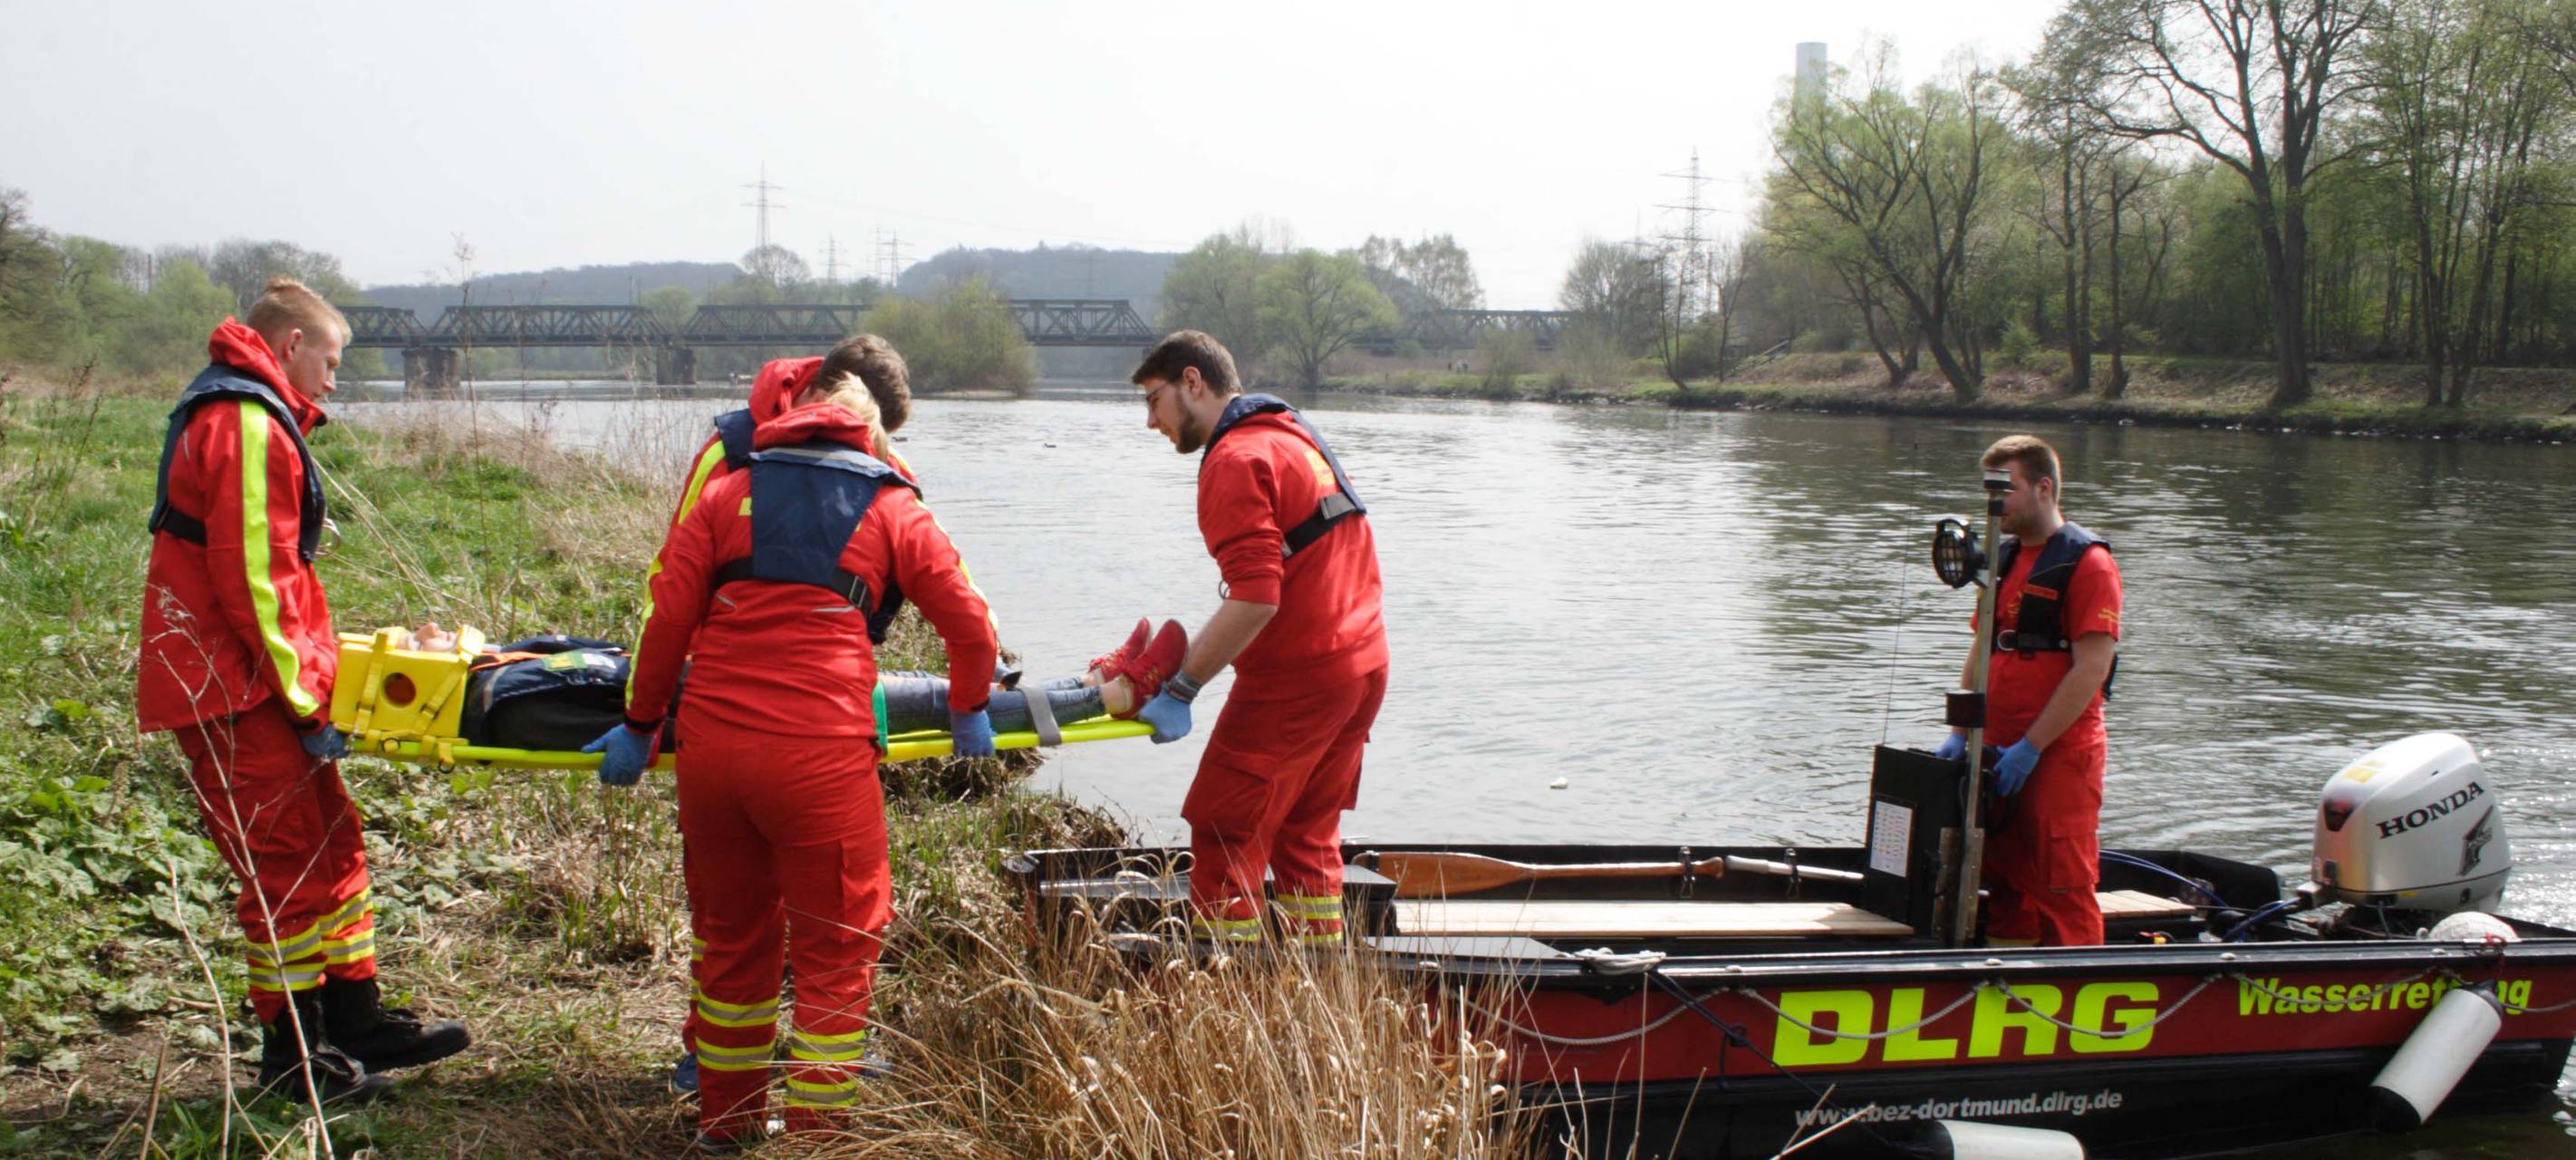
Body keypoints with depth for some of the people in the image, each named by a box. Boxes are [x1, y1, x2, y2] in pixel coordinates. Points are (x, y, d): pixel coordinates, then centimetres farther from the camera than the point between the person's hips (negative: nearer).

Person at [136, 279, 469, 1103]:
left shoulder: (242, 417, 18)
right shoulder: (247, 425, -16)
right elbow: (252, 578, -21)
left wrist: (313, 664, 20)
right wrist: (304, 699, -19)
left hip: (252, 677, 11)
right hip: (235, 692, -11)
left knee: (330, 841, 15)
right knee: (286, 866, -3)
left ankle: (354, 1016, 24)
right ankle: (291, 1054, 7)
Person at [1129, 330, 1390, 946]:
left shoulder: (1236, 459, -13)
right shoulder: (1296, 435, 18)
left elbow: (1255, 600, -23)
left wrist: (1180, 690, -19)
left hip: (1295, 680, -10)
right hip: (1364, 664, 10)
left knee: (1225, 837, -3)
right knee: (1306, 836, 17)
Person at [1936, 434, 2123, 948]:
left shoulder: (2087, 562, -9)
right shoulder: (2003, 558, 15)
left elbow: (2091, 669, -16)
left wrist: (2030, 747, -18)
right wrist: (1960, 733, 8)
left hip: (2062, 755, -8)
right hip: (2000, 753, 8)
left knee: (2063, 887, -5)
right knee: (2007, 883, 14)